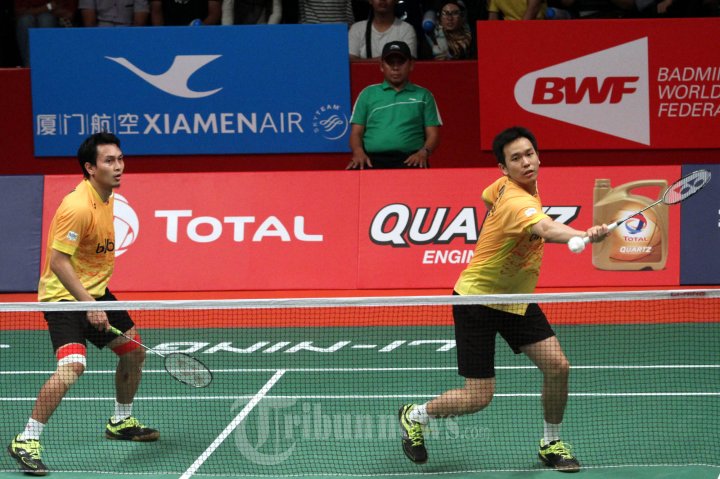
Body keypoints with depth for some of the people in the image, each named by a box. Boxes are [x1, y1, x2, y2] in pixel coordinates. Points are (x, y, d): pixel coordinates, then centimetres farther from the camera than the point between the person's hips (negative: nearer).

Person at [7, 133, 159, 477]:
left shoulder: (106, 196, 5)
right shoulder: (78, 206, -25)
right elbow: (58, 261, -27)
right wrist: (88, 304, -31)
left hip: (95, 292, 10)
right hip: (64, 295, -10)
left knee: (134, 351, 18)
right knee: (72, 366, -27)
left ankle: (121, 422, 40)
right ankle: (26, 442, -19)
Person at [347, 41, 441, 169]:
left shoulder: (423, 96, 18)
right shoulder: (368, 94, 20)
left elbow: (432, 134, 13)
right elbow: (356, 132, 15)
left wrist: (423, 153, -10)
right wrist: (358, 152, -8)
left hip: (409, 160, 0)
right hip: (373, 159, 0)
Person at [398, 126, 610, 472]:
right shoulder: (517, 202, -31)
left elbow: (488, 197, 21)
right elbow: (547, 230, -54)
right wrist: (584, 236, -72)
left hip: (515, 298, 8)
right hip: (477, 298, -8)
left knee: (557, 366, -5)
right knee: (478, 397, -5)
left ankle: (551, 443, 17)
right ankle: (415, 416, 23)